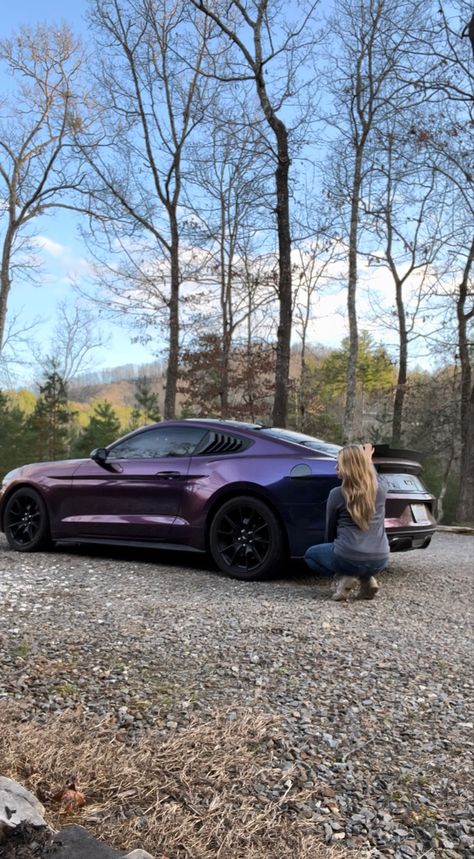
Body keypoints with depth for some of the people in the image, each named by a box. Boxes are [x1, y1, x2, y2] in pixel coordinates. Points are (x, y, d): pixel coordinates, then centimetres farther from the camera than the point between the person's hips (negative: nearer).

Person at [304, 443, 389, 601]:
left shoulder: (337, 494, -4)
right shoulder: (380, 490, 5)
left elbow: (330, 530, 9)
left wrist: (331, 548, 27)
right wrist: (367, 459, 43)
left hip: (349, 559, -5)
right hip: (379, 560, 5)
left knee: (311, 555, 25)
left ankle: (343, 577, 0)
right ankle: (367, 579, 10)